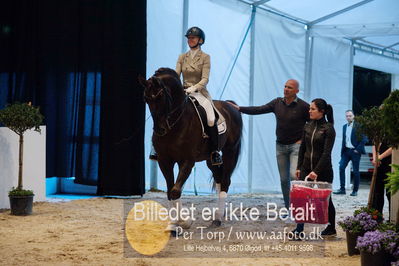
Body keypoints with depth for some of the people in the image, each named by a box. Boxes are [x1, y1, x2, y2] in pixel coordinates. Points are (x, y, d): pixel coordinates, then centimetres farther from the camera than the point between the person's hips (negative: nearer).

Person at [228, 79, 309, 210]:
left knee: (294, 175, -21)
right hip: (280, 146, 5)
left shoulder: (303, 106, -8)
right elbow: (259, 110, 0)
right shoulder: (277, 103, 4)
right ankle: (288, 207, 18)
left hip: (296, 146, -5)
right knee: (284, 179, 8)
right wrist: (239, 108, -7)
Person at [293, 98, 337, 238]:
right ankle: (299, 229, -5)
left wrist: (316, 171, -21)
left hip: (323, 170, -5)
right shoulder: (308, 126, 7)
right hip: (306, 167, 5)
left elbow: (326, 152, -16)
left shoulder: (328, 128, -11)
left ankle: (331, 228, 24)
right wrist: (299, 167, 8)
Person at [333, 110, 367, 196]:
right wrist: (342, 150, 10)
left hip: (355, 151, -5)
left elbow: (364, 139, -9)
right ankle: (342, 189, -3)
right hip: (346, 150, 5)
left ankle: (355, 190, 9)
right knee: (341, 168, -7)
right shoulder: (344, 126, 13)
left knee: (355, 171, 0)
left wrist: (358, 149, -11)